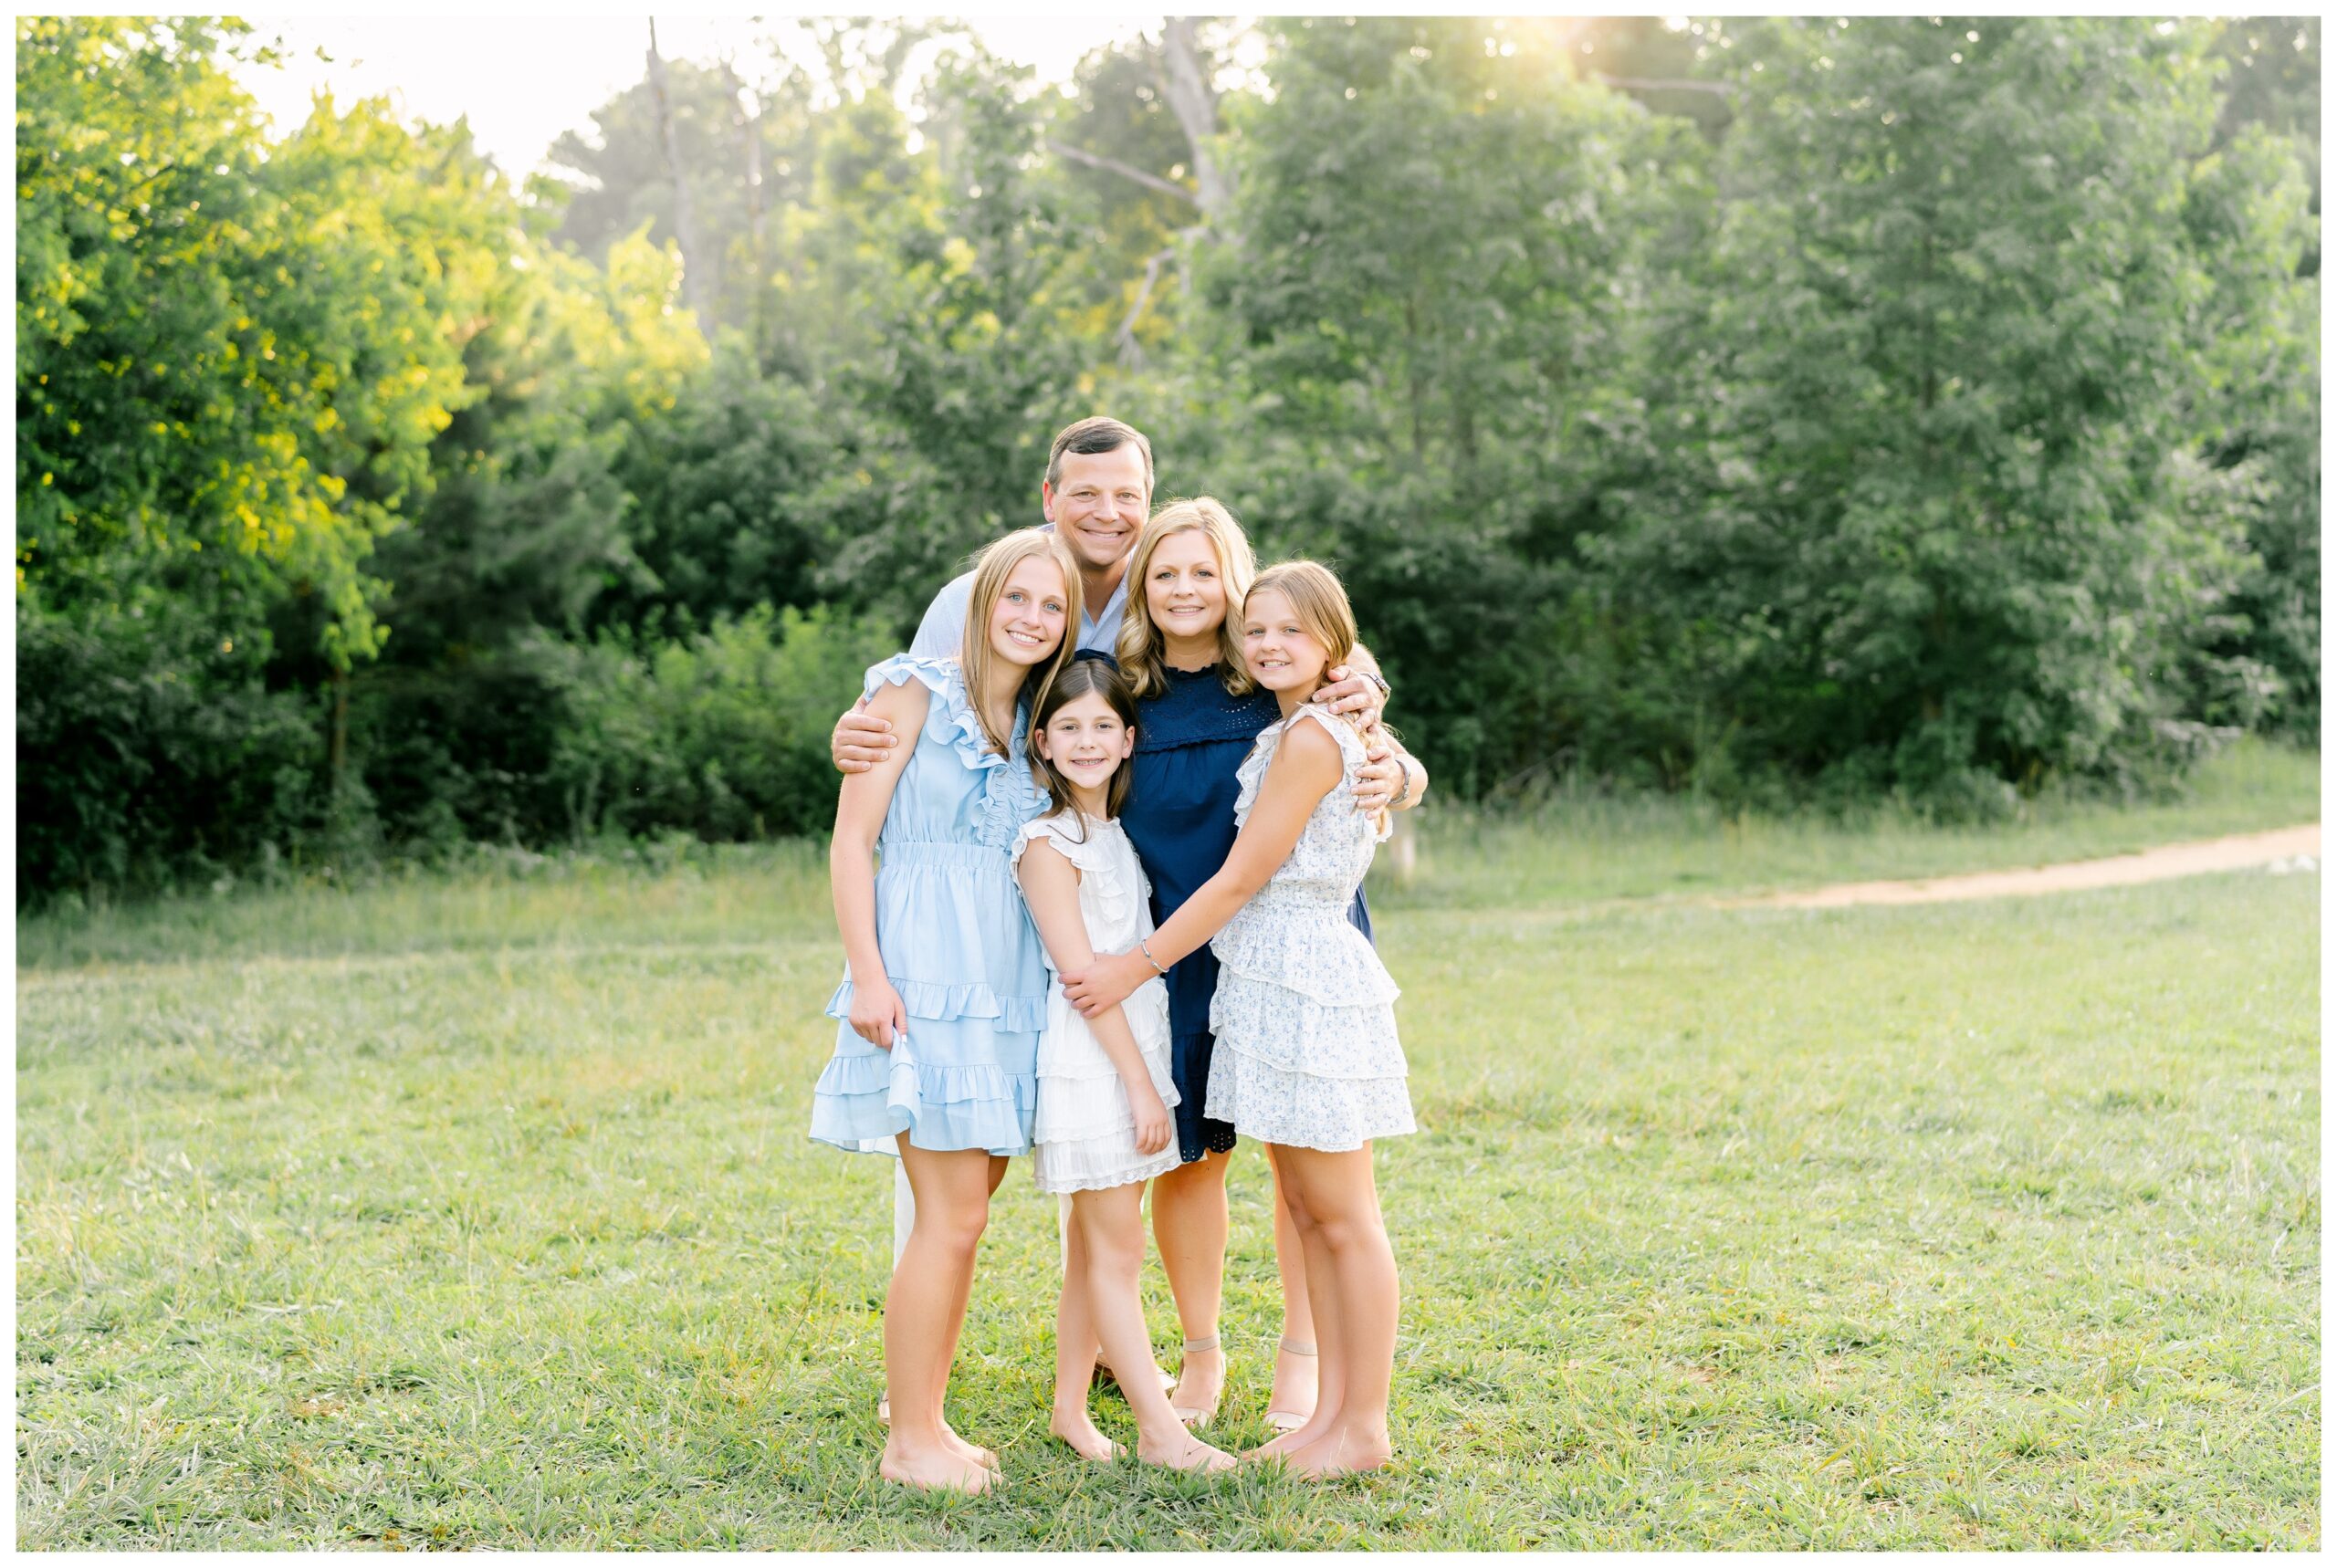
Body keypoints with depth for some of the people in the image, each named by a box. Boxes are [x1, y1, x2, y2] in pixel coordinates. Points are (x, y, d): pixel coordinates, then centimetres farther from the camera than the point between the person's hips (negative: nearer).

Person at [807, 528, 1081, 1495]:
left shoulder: (1040, 724, 16)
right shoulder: (917, 692, -3)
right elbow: (852, 836, -6)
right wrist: (868, 973, -15)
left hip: (1007, 981, 7)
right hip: (925, 971, -7)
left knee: (964, 1210, 10)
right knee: (951, 1216, -9)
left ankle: (919, 1412, 20)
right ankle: (910, 1438, 1)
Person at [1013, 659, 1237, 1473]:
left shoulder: (1121, 833, 12)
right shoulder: (1048, 841, -11)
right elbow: (1080, 972, -15)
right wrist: (1139, 1082, -16)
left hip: (1136, 1051, 8)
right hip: (1088, 1062, -8)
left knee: (1093, 1248, 12)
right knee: (1117, 1252, -2)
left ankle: (1070, 1410, 20)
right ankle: (1159, 1429, 1)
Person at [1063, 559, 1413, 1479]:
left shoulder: (1311, 739, -14)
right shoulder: (1309, 733, 14)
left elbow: (1239, 881, -15)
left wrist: (1138, 964, -11)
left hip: (1304, 979, -10)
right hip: (1275, 980, 10)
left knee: (1343, 1218, -2)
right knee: (1307, 1212, 12)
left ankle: (1364, 1429, 6)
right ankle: (1330, 1412, 19)